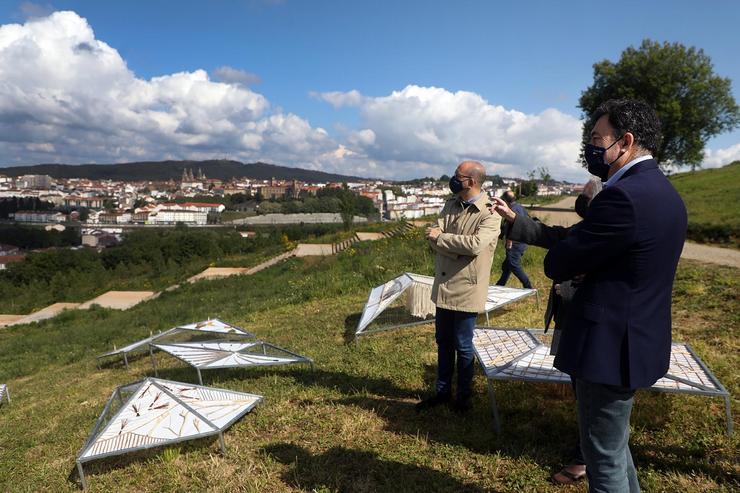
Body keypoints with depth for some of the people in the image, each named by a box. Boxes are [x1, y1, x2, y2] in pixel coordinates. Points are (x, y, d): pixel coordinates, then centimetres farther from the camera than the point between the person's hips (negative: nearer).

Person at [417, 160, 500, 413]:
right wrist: (458, 248, -20)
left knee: (463, 347, 8)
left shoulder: (489, 214, -13)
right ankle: (442, 391, 36)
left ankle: (463, 397, 29)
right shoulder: (451, 204, 6)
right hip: (443, 286, 6)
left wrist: (441, 237, -17)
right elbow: (433, 238, -3)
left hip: (466, 290, -6)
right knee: (443, 342, 18)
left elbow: (475, 244, -29)